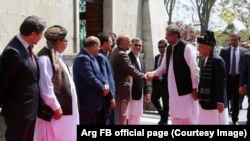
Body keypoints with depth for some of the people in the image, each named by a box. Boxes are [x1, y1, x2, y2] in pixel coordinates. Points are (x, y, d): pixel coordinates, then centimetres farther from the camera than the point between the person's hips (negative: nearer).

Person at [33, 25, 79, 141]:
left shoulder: (57, 57, 13)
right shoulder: (45, 58, -17)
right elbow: (46, 88, -20)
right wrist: (56, 107, -15)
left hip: (65, 107, 10)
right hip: (53, 110, -10)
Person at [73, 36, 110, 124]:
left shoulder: (91, 58, 15)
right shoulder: (83, 58, -18)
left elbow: (98, 74, 16)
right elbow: (90, 78, -24)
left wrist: (105, 84, -4)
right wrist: (102, 89, -12)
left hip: (93, 100, 11)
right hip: (86, 101, -11)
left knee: (91, 124, 15)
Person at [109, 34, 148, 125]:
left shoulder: (114, 53, 14)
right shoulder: (122, 54, -17)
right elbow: (131, 70, -19)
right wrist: (145, 76, -6)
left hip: (117, 89, 10)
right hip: (122, 91, -10)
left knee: (117, 117, 15)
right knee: (122, 117, -4)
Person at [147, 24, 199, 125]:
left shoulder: (187, 47, -13)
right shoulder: (169, 49, 10)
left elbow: (194, 69, -14)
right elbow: (164, 67, 16)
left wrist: (195, 88, -14)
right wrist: (153, 73, -3)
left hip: (186, 89, -7)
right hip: (173, 90, 7)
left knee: (189, 118, 0)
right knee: (176, 117, 12)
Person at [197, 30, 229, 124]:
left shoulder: (217, 60, -16)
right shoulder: (205, 60, 10)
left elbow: (221, 82, -18)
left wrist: (220, 102, -19)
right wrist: (200, 96, 16)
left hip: (215, 102, -8)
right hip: (205, 101, 8)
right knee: (205, 122, 12)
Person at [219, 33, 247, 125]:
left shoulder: (244, 51, 1)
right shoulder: (224, 51, 0)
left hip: (238, 78, 1)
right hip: (227, 78, -1)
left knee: (236, 100, 9)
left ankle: (235, 120, 20)